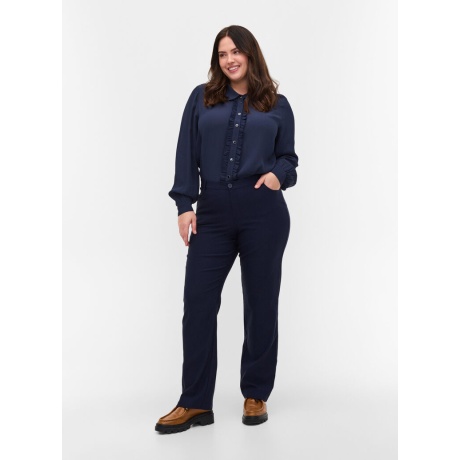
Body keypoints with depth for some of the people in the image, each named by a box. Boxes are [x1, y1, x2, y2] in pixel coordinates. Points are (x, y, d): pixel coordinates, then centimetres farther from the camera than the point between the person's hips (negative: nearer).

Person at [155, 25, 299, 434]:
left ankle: (256, 396, 20)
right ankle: (195, 403, 9)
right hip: (213, 212, 1)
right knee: (198, 302, -2)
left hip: (264, 212, -1)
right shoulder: (202, 98, 9)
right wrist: (184, 204, -4)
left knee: (260, 303, 6)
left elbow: (288, 157, 12)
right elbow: (187, 155, 5)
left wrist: (278, 174, -11)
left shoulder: (277, 105, 8)